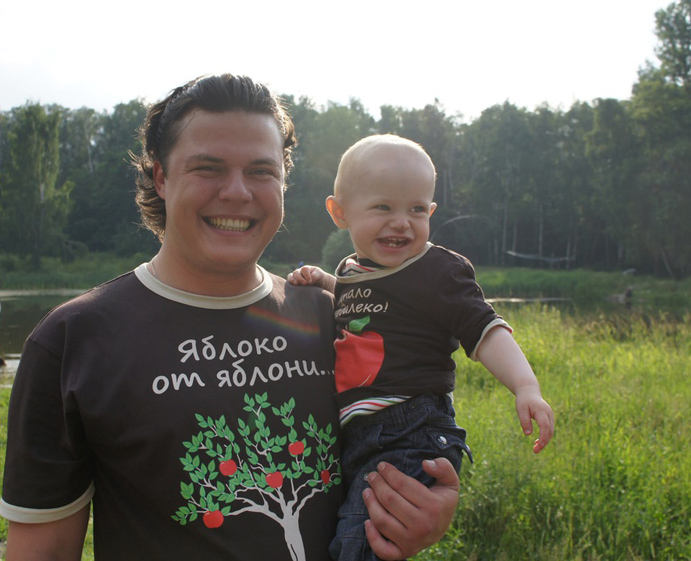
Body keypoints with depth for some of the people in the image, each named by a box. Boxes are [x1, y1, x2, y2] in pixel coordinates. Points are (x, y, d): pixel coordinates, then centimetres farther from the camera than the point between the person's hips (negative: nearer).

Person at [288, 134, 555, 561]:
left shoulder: (439, 270, -6)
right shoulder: (351, 271, 15)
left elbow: (485, 331, -10)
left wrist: (526, 386, -24)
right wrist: (322, 281, 20)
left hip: (411, 439, -8)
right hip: (352, 439, 8)